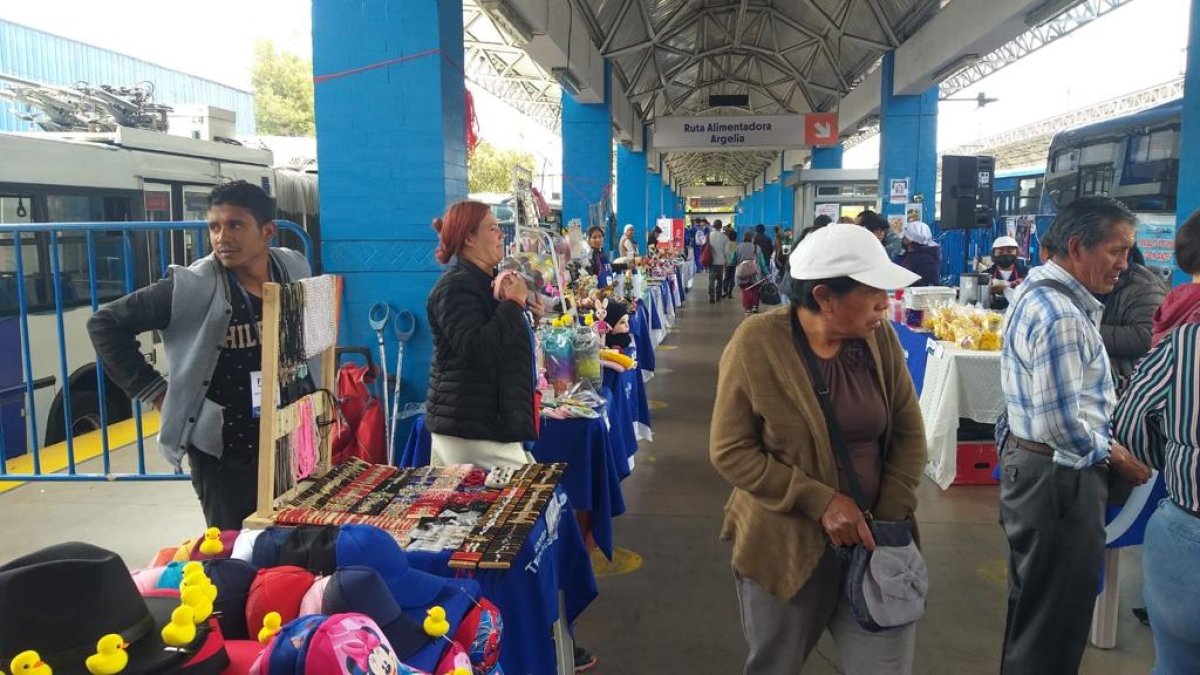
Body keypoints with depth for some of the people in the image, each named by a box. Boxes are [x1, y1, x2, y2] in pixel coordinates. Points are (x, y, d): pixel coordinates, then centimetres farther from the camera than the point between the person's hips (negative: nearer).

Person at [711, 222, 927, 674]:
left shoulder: (879, 337, -5)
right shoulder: (757, 343, -17)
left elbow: (909, 432, 3)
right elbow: (729, 451, -15)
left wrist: (891, 517, -9)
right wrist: (820, 501, -21)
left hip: (872, 544, 3)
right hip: (785, 548, -2)